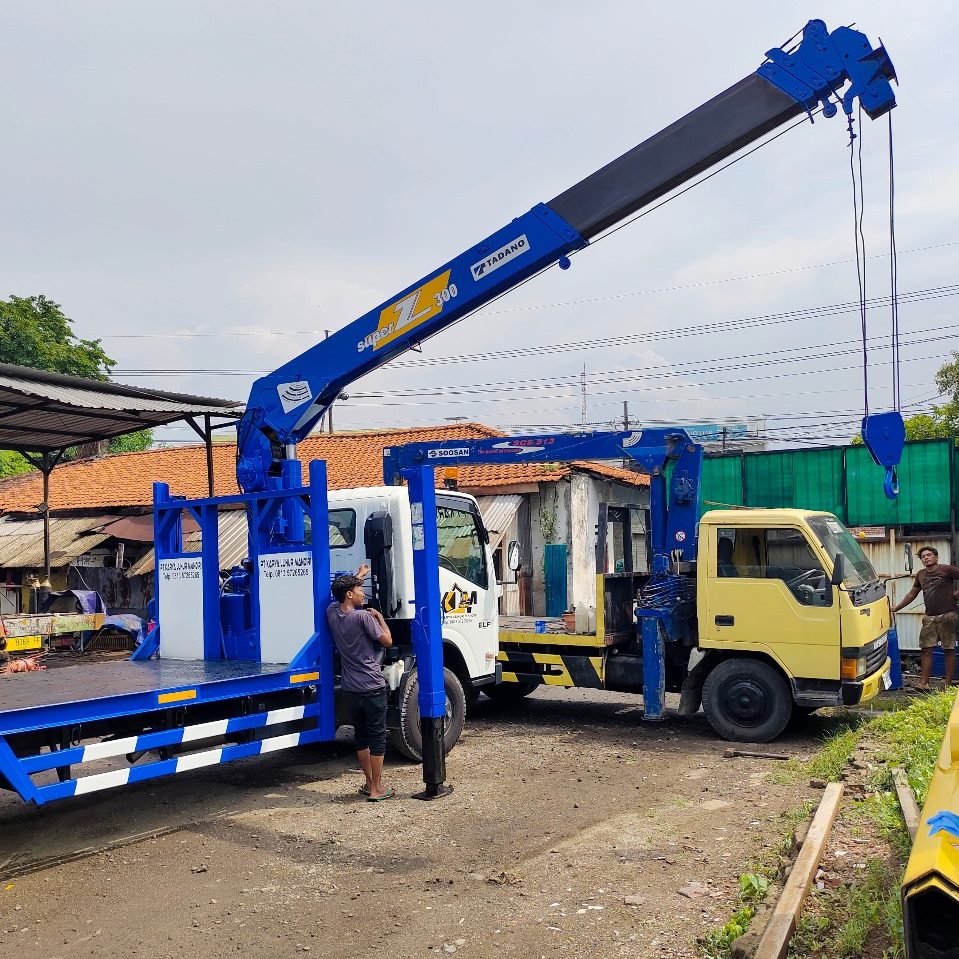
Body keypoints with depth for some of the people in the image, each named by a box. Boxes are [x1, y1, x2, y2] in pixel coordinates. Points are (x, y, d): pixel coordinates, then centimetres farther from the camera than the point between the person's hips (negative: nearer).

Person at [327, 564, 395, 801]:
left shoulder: (332, 613, 3)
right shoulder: (363, 617, -17)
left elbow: (341, 595, 26)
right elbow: (387, 641, -9)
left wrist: (358, 576, 37)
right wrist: (380, 617, 5)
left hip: (351, 688, 7)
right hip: (372, 687, -7)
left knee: (361, 736, 16)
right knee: (377, 736, 1)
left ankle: (369, 783, 25)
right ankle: (376, 789, 4)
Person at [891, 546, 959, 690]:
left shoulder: (946, 570, -5)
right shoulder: (921, 575, 14)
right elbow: (912, 594, 22)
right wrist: (896, 608, 21)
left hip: (947, 616, -6)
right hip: (929, 617, 6)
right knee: (926, 649, 1)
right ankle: (924, 684, 3)